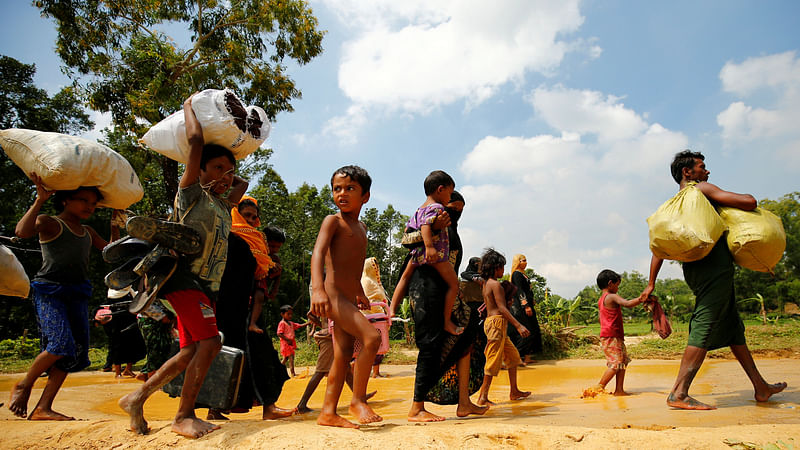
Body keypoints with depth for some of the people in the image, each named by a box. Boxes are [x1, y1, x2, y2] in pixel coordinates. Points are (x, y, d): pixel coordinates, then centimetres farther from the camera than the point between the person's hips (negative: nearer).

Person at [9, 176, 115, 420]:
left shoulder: (88, 232, 20)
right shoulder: (49, 223, 1)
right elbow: (22, 232, -18)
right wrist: (40, 200, -21)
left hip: (77, 295, 7)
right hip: (49, 290, -6)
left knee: (76, 351, -2)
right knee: (61, 343, -20)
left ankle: (43, 409, 5)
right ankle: (23, 386, 8)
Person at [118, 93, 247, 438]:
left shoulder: (223, 206, 20)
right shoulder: (191, 194, -1)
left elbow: (243, 184, 40)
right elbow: (196, 142, -8)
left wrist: (227, 177, 33)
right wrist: (189, 106, 5)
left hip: (208, 286, 8)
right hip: (186, 278, -8)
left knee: (191, 351, 7)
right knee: (210, 341, -19)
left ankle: (137, 398, 19)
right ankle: (184, 415, -10)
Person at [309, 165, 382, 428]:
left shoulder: (360, 226, 19)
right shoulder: (333, 221, -5)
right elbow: (318, 252, -20)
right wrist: (317, 288, -35)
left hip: (347, 299, 9)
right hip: (332, 294, -8)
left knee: (344, 355, 9)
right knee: (371, 337, -20)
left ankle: (328, 413, 17)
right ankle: (358, 401, -7)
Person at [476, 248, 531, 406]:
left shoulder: (486, 284, 17)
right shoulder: (495, 283, -12)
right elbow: (501, 308, -19)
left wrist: (509, 291, 16)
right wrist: (518, 325, -21)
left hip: (490, 321, 10)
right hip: (496, 322, -10)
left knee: (513, 356, 18)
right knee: (494, 360, -6)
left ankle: (514, 391, 25)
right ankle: (483, 397, -2)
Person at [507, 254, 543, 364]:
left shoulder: (522, 274, 18)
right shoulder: (516, 274, -12)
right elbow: (519, 291, -20)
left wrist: (531, 303, 22)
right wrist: (526, 306, -25)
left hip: (526, 305, 10)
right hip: (521, 307, -10)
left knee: (532, 330, 10)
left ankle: (527, 357, 14)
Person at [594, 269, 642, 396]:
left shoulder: (601, 300, 18)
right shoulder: (612, 297, -11)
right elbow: (627, 303, -26)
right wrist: (642, 298, -19)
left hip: (606, 336, 10)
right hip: (612, 336, -10)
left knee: (623, 362, 12)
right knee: (615, 364, -8)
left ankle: (619, 390, 11)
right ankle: (599, 387, -4)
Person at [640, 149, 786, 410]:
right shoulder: (702, 189, -1)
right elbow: (749, 203, -10)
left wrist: (651, 285, 15)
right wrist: (737, 198, 15)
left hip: (695, 269, 9)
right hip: (714, 267, -9)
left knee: (733, 327, 17)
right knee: (705, 327, -12)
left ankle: (761, 388, 28)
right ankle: (678, 394, -15)